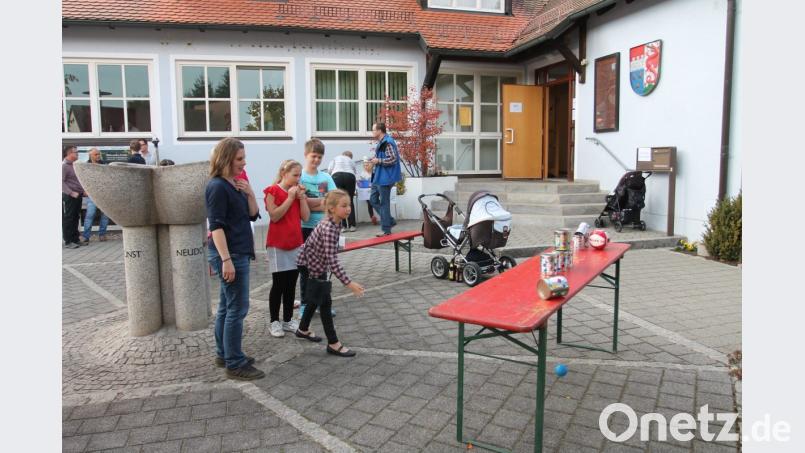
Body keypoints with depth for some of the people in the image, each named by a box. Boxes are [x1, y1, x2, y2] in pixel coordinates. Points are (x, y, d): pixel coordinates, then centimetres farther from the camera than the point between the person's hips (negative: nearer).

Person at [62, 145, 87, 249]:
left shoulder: (73, 165, 15)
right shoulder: (64, 166, -11)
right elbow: (62, 182, -18)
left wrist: (83, 191, 14)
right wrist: (71, 193, -23)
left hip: (77, 196, 8)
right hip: (69, 197, -8)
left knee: (75, 219, 12)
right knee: (68, 220, -2)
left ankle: (75, 240, 19)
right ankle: (68, 241, 4)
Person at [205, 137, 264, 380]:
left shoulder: (235, 185, 12)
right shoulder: (218, 186, -14)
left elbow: (253, 215, 12)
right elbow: (216, 226, -19)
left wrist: (250, 193, -5)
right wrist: (226, 260, -23)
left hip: (238, 252, 9)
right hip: (230, 254, -9)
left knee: (227, 306, 16)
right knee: (237, 308, -6)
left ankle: (224, 354, 27)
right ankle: (235, 364, 2)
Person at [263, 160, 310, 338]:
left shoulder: (298, 191, 10)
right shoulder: (273, 191, -7)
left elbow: (306, 217, 3)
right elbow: (274, 216, -17)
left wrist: (301, 197, -6)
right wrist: (290, 198, -17)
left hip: (296, 243, 6)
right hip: (277, 244, -5)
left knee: (291, 284, 8)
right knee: (278, 284, -1)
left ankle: (288, 320, 18)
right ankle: (274, 322, 11)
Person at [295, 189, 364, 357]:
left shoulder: (335, 223, -4)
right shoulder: (329, 229, -32)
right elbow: (332, 260, -36)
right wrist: (348, 283, -38)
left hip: (318, 265, 9)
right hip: (310, 266, -9)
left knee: (317, 298, 22)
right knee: (325, 302, -4)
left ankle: (303, 329, 42)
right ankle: (333, 344, 4)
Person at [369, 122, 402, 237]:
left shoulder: (388, 143, -17)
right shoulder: (381, 142, 14)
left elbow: (393, 159, -24)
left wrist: (378, 161, -18)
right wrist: (375, 159, 8)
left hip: (385, 178, -11)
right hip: (379, 177, 11)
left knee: (384, 203, -2)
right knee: (373, 199, 13)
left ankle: (386, 229, 8)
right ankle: (390, 221, 22)